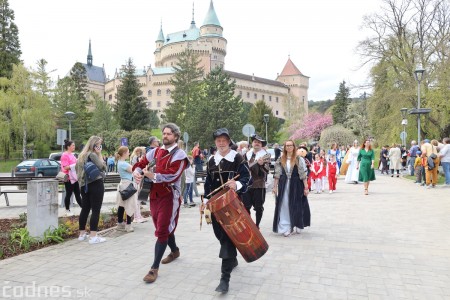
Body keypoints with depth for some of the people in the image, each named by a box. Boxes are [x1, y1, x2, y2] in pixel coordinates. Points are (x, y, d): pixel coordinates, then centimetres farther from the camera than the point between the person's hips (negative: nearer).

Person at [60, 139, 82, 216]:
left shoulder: (72, 155, 15)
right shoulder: (65, 155, -13)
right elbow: (65, 167, -19)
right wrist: (76, 164, -22)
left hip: (74, 177, 9)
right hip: (68, 178, -9)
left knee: (77, 194, 9)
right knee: (68, 194, 1)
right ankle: (67, 211, 12)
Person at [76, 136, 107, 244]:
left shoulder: (82, 155, 14)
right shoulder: (93, 155, -13)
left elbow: (76, 167, 22)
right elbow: (103, 167, -16)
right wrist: (99, 154, -8)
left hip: (84, 185, 9)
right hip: (96, 184, -9)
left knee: (85, 209, 15)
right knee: (95, 210, -6)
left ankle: (82, 234, 23)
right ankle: (93, 237, -6)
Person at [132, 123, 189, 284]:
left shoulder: (179, 154, -11)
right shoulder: (155, 152, 10)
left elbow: (172, 176, -22)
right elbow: (140, 164, 12)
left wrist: (152, 175, -16)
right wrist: (137, 172, -10)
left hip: (169, 196, -7)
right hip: (154, 195, 7)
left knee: (162, 230, -5)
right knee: (164, 227, 20)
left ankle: (154, 268, 2)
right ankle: (175, 250, 44)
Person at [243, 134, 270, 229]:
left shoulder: (265, 155, -2)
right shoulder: (247, 154, 10)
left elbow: (267, 170, -13)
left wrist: (261, 164, -30)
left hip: (259, 185, -3)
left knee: (258, 207, 4)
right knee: (246, 206, 5)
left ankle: (257, 225, 19)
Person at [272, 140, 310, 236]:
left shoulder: (299, 159, -2)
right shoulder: (280, 160, 7)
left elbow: (303, 175, -5)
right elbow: (277, 175, 8)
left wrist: (306, 187, -9)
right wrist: (275, 186, 4)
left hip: (296, 185, -2)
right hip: (283, 185, 2)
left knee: (296, 206, 7)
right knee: (284, 206, 1)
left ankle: (295, 226, 24)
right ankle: (285, 227, 7)